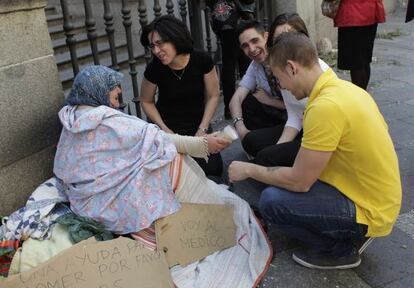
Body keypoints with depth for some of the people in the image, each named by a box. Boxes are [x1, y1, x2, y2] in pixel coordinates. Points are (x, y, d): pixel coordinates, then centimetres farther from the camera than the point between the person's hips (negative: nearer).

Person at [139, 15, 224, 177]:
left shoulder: (202, 60, -18)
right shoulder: (154, 69, -18)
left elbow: (213, 96, -6)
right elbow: (146, 102, -2)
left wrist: (202, 129, -11)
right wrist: (164, 129, -11)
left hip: (197, 125, 1)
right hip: (170, 128, -1)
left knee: (214, 168, -13)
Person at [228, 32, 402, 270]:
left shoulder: (325, 106, -27)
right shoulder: (345, 87, 1)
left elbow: (299, 182, -22)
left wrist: (250, 170, -7)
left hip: (369, 212, -9)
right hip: (375, 194, 9)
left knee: (271, 201, -16)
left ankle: (341, 249, 4)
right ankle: (352, 233, 15)